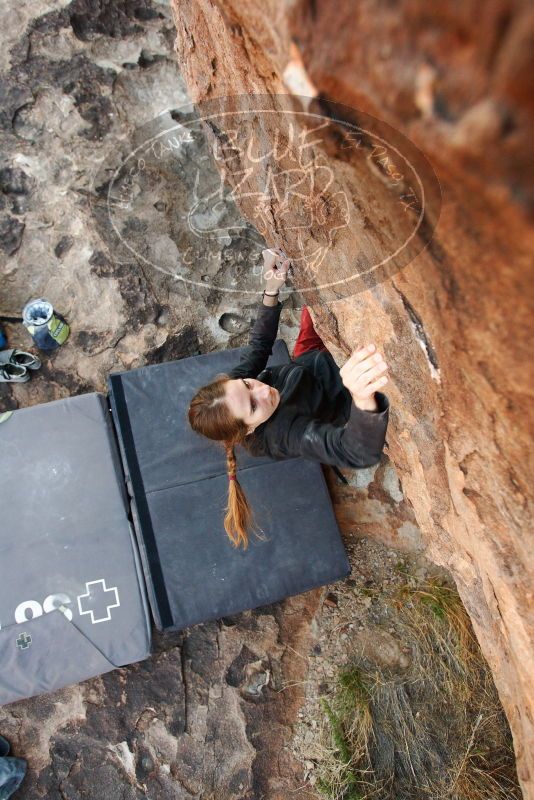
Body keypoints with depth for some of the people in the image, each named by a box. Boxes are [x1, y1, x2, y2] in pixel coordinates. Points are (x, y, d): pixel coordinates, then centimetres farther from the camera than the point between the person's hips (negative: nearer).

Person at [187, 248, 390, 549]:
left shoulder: (235, 382, -24)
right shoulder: (282, 435, -42)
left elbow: (259, 345, -7)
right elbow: (358, 452, -56)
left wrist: (272, 290, -23)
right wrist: (363, 398, -78)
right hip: (345, 401, -5)